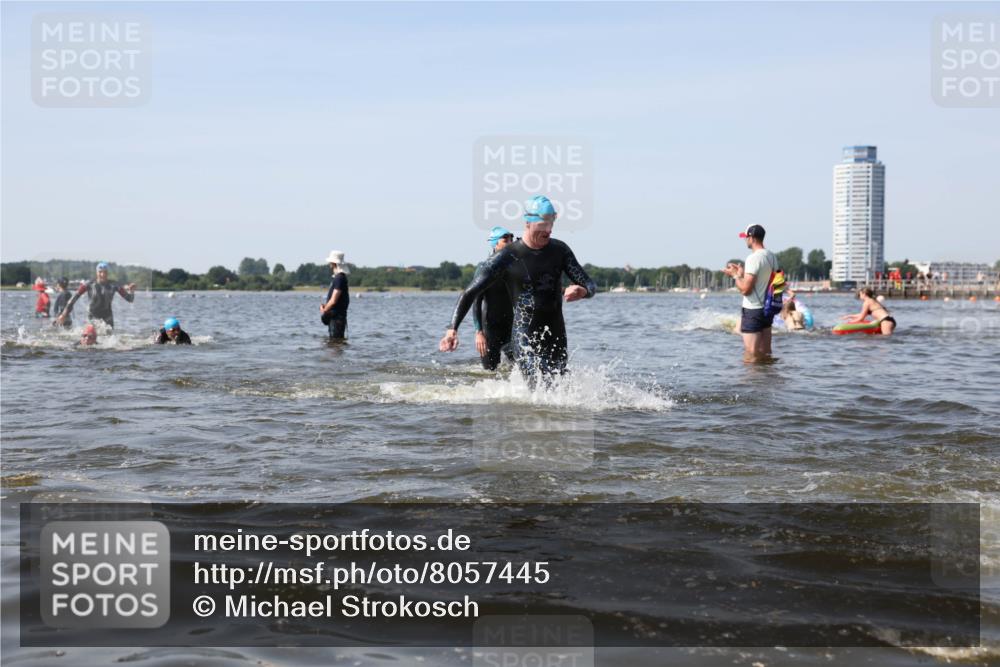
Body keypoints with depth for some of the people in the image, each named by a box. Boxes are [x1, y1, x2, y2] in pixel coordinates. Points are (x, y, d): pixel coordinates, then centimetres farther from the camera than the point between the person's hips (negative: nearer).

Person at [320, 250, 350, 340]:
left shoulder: (339, 278, -17)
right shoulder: (335, 277, 15)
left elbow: (333, 300, -21)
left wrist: (324, 310, -6)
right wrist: (324, 306, 5)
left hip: (337, 316, -10)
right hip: (334, 315, 10)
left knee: (336, 341, -9)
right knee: (333, 340, 15)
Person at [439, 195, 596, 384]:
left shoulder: (559, 250, 5)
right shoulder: (506, 257, -7)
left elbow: (590, 285, 7)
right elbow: (470, 293, -5)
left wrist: (582, 291, -19)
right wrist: (452, 328, -16)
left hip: (557, 337, 5)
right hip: (525, 339, -5)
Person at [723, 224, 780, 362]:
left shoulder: (753, 258, -18)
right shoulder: (772, 256, 9)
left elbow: (745, 289, -21)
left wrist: (735, 275, -4)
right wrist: (743, 273, 17)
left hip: (752, 310, -9)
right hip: (768, 308, 9)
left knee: (750, 356, -4)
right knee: (765, 355, 14)